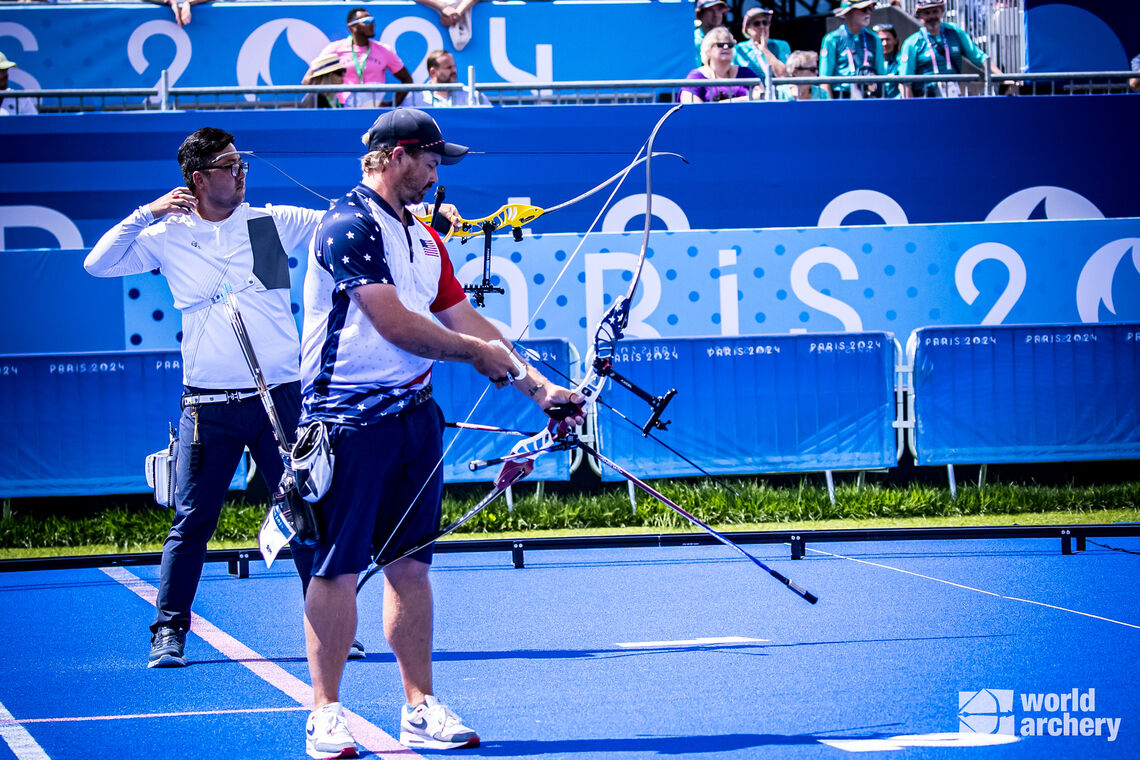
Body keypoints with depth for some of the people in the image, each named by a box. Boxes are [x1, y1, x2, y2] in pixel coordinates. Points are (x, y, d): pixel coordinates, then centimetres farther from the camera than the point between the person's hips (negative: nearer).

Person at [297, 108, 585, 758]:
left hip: (414, 413, 8)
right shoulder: (351, 225, -11)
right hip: (349, 417, -8)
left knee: (410, 564, 8)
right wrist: (479, 353, -5)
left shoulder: (424, 237, 17)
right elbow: (395, 324, -17)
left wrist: (540, 386, 10)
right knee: (338, 567, -4)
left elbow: (466, 321, 17)